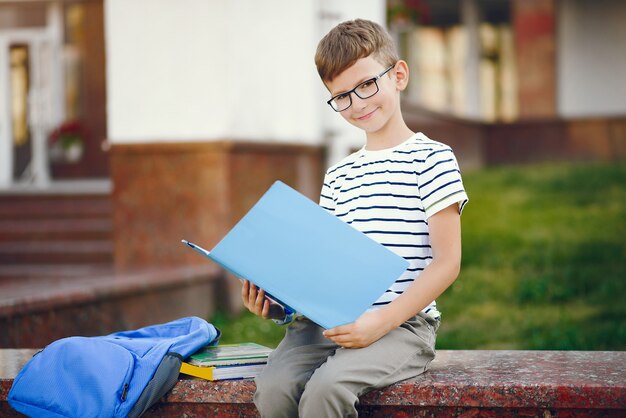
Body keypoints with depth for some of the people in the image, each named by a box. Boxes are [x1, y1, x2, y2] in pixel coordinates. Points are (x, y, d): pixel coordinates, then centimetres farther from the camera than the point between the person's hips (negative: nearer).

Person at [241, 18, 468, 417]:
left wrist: (382, 321, -16)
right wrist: (278, 303, -1)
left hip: (403, 325, -5)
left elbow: (447, 262, -5)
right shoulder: (337, 178, 21)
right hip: (329, 323, 5)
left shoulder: (432, 159, 1)